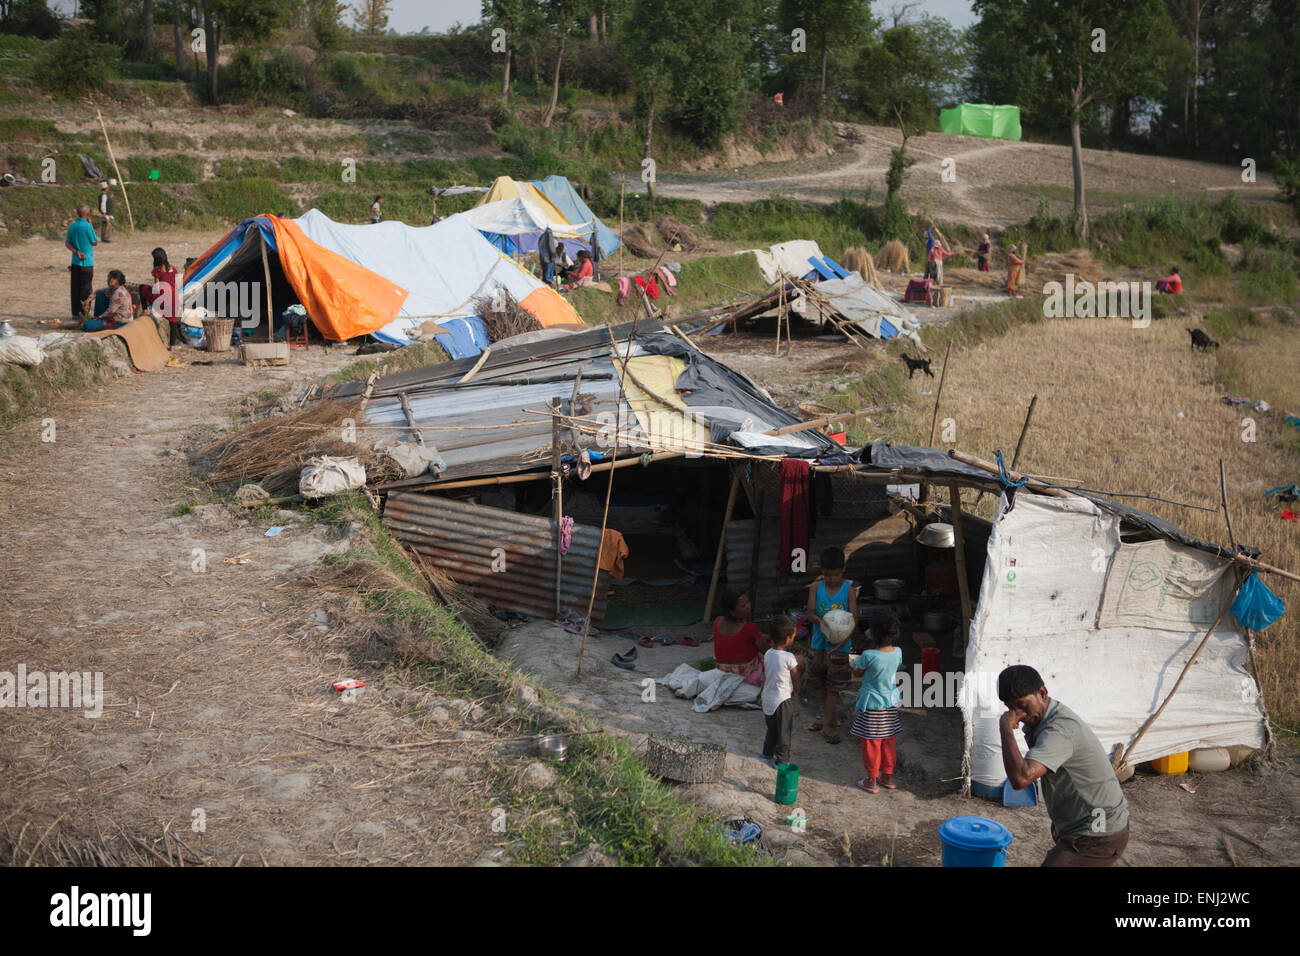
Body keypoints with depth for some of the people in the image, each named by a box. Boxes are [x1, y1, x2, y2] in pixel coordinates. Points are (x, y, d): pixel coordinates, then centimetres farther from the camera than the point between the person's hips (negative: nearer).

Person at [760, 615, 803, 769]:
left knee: (772, 729, 25)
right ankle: (782, 761, 17)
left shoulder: (768, 654, -3)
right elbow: (796, 683, -11)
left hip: (767, 699, 7)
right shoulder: (789, 658, -21)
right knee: (784, 733, 9)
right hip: (783, 700, -6)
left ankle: (767, 754, 37)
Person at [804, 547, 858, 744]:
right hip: (819, 642, 3)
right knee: (823, 682, 16)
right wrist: (821, 622, -30)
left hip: (839, 645, -3)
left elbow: (854, 619, -13)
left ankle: (828, 724, 4)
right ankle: (829, 715, 33)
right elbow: (810, 614, -9)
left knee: (834, 685, -1)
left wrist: (844, 639, -27)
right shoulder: (816, 587, -3)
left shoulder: (849, 590, -9)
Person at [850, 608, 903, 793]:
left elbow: (856, 673, -7)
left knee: (871, 743, 8)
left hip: (872, 705, -5)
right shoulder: (897, 652, -10)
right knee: (888, 741, 18)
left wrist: (856, 663, 11)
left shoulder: (868, 656, -24)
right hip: (891, 702, 5)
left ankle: (871, 781, 17)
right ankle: (888, 777, 30)